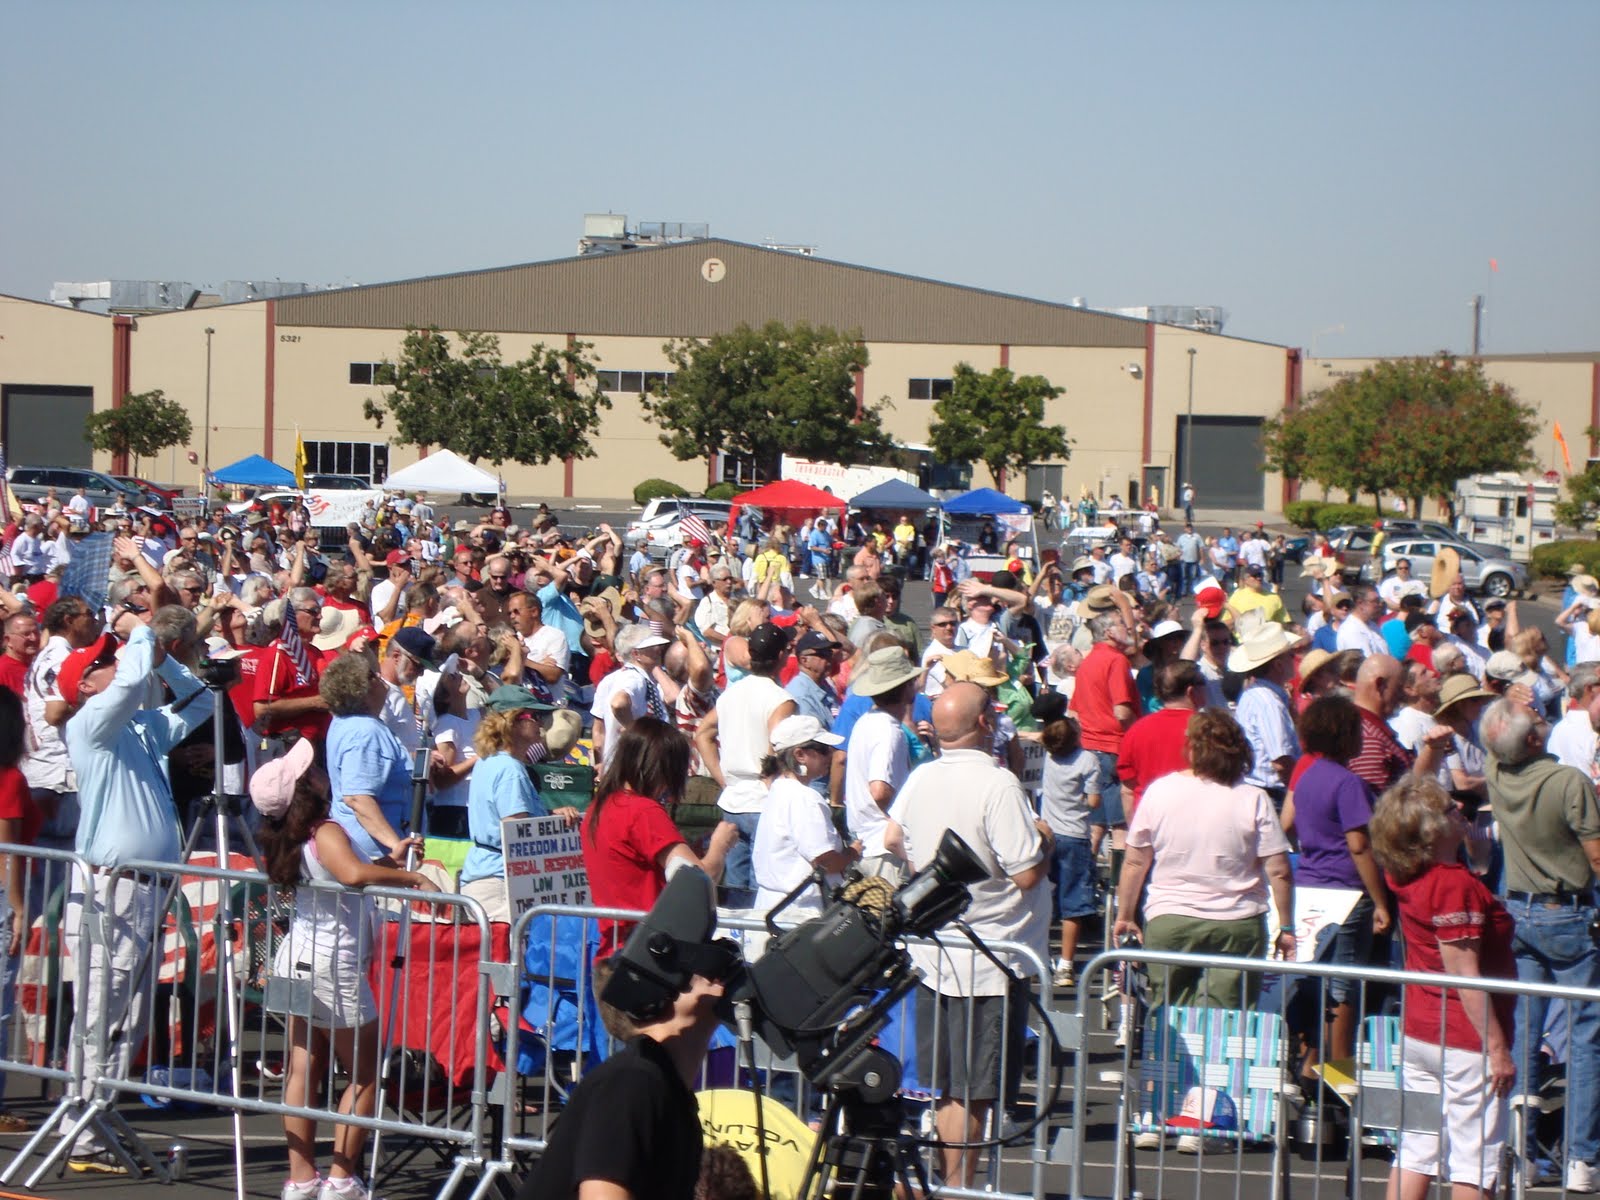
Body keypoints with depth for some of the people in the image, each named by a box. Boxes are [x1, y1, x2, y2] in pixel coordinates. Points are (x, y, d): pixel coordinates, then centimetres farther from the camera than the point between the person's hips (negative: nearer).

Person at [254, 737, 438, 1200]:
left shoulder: (291, 840, 7)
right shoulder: (327, 832, -18)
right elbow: (354, 874, -38)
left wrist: (391, 859, 14)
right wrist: (412, 877, -29)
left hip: (297, 956, 8)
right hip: (333, 964, -8)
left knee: (304, 1071, 9)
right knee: (366, 1075, 4)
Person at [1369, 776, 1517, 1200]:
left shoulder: (1405, 874, 3)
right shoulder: (1456, 886, -20)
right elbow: (1464, 976, -21)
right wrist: (1497, 1048, -19)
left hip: (1417, 1034, 8)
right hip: (1465, 1042, -8)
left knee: (1415, 1153, 11)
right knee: (1474, 1165, -1)